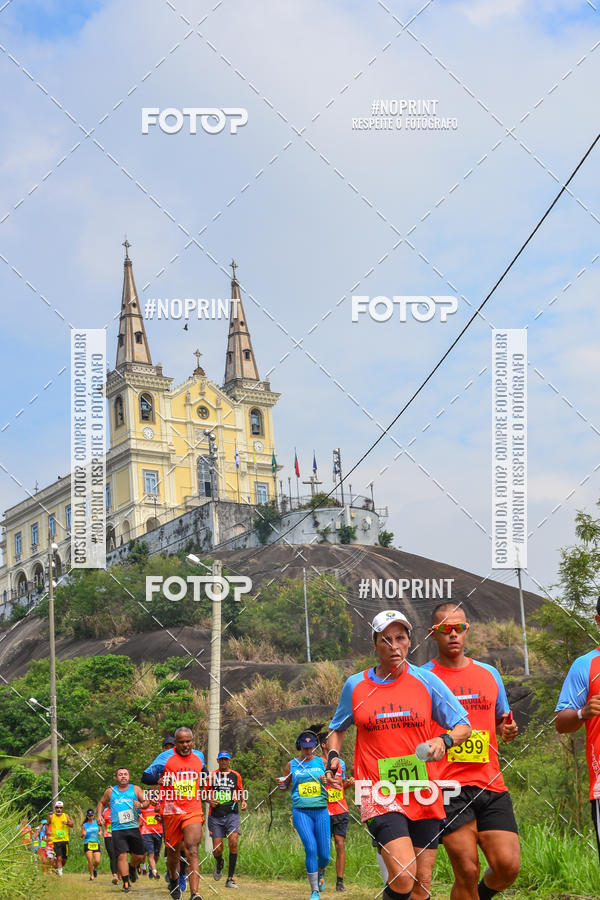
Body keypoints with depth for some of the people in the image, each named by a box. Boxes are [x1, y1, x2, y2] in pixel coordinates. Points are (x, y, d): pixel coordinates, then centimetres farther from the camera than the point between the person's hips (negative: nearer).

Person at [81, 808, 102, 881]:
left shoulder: (97, 822, 7)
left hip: (96, 844, 1)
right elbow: (81, 835, 8)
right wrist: (83, 834, -15)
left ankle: (95, 869, 24)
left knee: (97, 861, -9)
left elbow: (100, 830, 17)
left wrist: (100, 833, -6)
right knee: (90, 861, -12)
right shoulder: (84, 825, 5)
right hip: (87, 844, -1)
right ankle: (91, 875, 6)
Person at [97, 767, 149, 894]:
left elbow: (146, 801, 4)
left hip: (133, 828, 1)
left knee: (139, 856, 5)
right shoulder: (110, 791, 10)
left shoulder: (135, 789, 8)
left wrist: (141, 805, -18)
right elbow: (102, 802, 25)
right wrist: (99, 814, 9)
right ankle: (126, 883, -5)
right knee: (121, 856, -12)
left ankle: (132, 867, 39)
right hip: (117, 829, -1)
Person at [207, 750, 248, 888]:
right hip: (215, 815, 0)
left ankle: (230, 878, -10)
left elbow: (241, 792, 20)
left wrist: (243, 801, 0)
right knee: (217, 850, -4)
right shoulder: (212, 775, 7)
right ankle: (219, 863, 35)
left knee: (233, 842, -19)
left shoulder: (236, 775, 10)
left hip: (232, 814, 0)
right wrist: (210, 801, -7)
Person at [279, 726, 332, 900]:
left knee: (324, 854, -2)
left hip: (321, 810, 1)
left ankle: (320, 872, 35)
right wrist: (282, 784, -3)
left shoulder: (321, 761, 8)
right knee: (310, 848, -17)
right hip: (300, 811, -1)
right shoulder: (292, 764, 8)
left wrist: (330, 781, -11)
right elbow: (286, 786, 20)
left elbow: (336, 782, 12)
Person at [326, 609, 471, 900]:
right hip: (379, 796, -2)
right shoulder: (355, 685, 5)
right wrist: (333, 757, 2)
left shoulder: (426, 680, 3)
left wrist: (444, 741, -15)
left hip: (424, 796, 2)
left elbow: (463, 725, 6)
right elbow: (337, 728, 21)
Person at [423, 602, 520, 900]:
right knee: (467, 870, -10)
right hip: (448, 786, -4)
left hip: (491, 785, 4)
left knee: (508, 865, -6)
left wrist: (508, 729, 5)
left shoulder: (489, 673, 15)